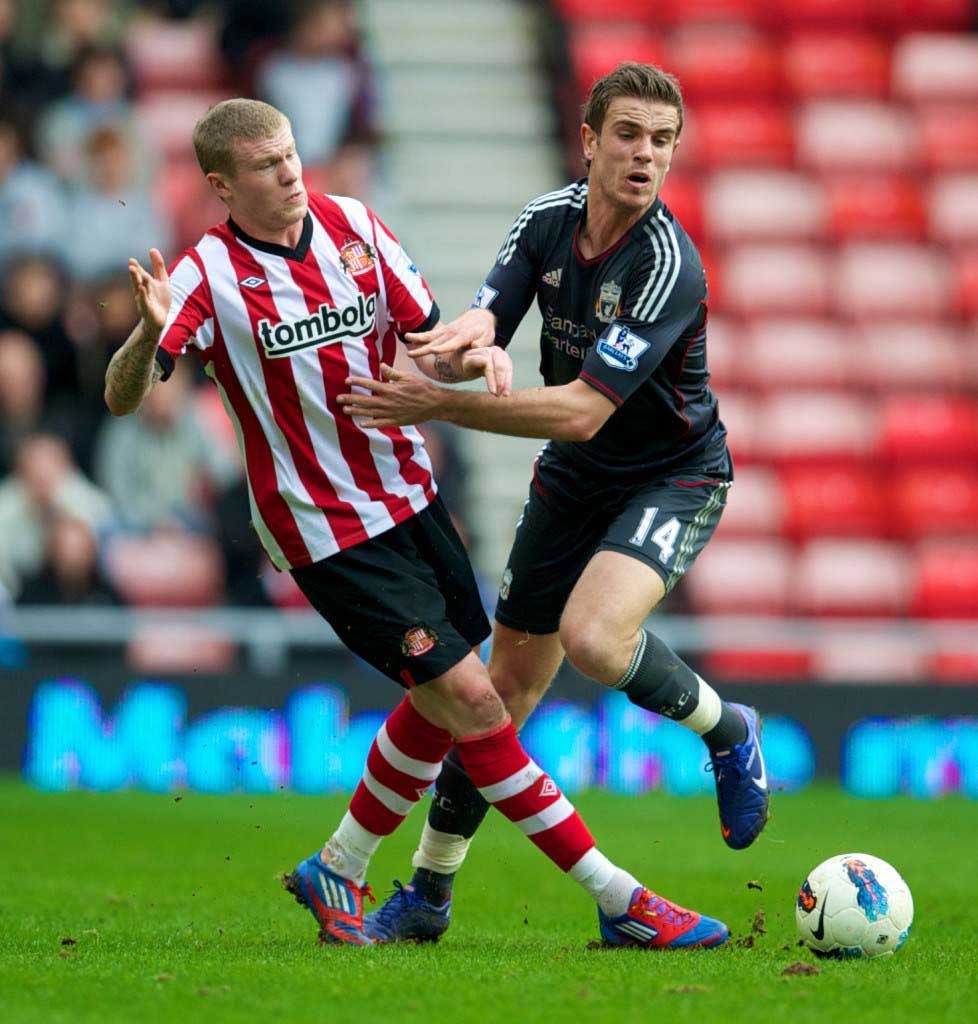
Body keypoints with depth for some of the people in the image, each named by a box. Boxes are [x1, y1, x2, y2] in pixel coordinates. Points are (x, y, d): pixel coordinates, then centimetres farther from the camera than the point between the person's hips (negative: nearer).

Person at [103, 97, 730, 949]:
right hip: (325, 533, -6)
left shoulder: (352, 224, 1)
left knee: (442, 704, 13)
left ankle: (337, 872, 33)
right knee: (468, 698, -10)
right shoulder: (209, 276, -13)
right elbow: (122, 398, -19)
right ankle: (618, 900, -7)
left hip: (409, 495, 6)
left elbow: (426, 344, 7)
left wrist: (473, 358, -15)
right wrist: (150, 334, -40)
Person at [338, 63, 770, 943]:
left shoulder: (668, 267, -27)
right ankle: (430, 891, 20)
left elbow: (584, 409, -32)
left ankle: (727, 732, -2)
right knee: (508, 682, 7)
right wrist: (467, 333, -39)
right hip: (574, 478, 6)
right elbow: (485, 322, -13)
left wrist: (438, 406, -35)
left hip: (674, 478, -6)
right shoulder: (549, 220, -7)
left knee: (593, 637, -32)